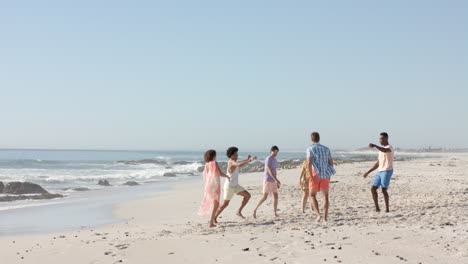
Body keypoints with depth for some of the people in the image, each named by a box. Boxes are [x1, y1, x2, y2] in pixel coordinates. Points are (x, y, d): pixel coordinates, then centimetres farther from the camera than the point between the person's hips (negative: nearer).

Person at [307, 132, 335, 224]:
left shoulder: (310, 149, -1)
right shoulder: (326, 149, 13)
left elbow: (309, 162, -14)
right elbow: (331, 162, 13)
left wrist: (311, 176, -18)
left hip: (316, 174, -3)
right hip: (325, 175, 3)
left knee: (312, 195, 9)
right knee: (325, 196, 7)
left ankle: (318, 215, -7)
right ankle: (325, 216, -5)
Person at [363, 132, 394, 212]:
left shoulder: (389, 147, -7)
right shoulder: (381, 149, 22)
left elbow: (385, 150, -35)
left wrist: (374, 145, -51)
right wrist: (368, 172, 21)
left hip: (387, 171, -8)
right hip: (380, 172, 8)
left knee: (384, 190, -11)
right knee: (373, 189, 0)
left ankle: (387, 209, -2)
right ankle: (377, 208, 5)